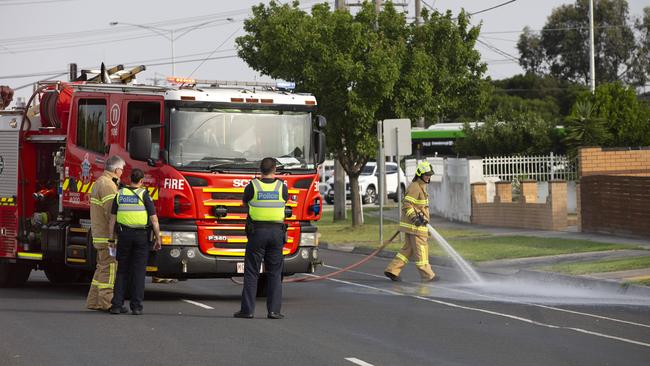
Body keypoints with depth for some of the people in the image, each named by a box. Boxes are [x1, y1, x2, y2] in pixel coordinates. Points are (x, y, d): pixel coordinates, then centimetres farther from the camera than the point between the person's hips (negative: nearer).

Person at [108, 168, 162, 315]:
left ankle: (117, 304, 3)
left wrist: (112, 237, 8)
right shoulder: (144, 195, -5)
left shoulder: (120, 194, 4)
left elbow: (113, 217, 4)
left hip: (124, 234, 2)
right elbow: (154, 219, -8)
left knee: (122, 271, 9)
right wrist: (158, 238, -1)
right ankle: (136, 306, -2)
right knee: (138, 271, 2)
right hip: (141, 235, -2)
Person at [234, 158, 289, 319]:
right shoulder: (282, 187, 1)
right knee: (274, 273, 6)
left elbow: (245, 202, 14)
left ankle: (247, 309, -1)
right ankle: (274, 310, 1)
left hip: (257, 231, -1)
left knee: (251, 272, 3)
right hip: (277, 231, 1)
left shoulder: (252, 186, -3)